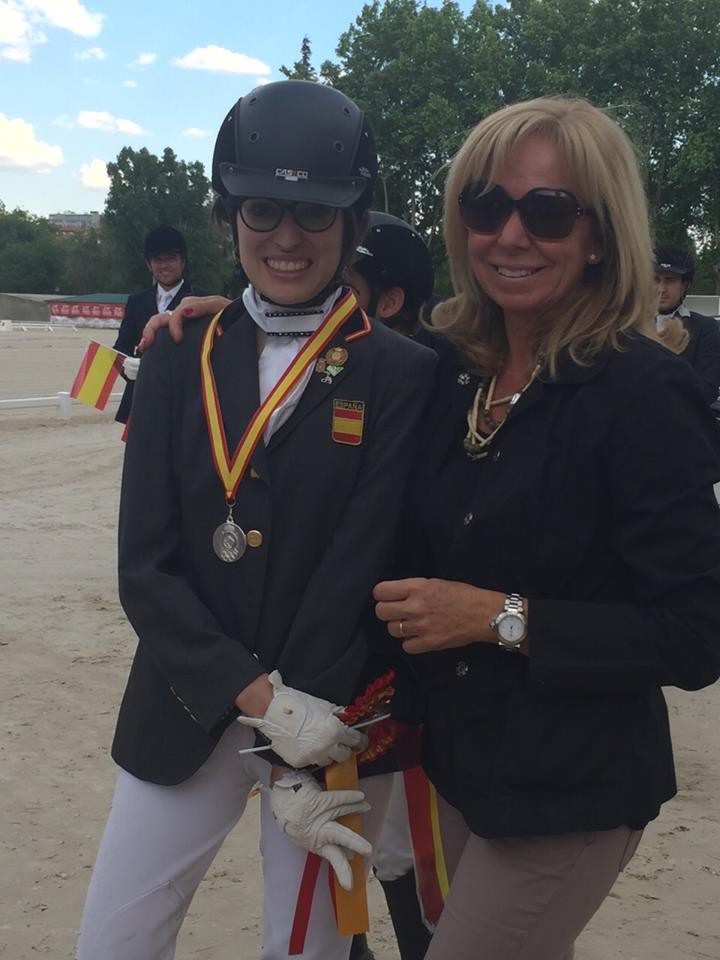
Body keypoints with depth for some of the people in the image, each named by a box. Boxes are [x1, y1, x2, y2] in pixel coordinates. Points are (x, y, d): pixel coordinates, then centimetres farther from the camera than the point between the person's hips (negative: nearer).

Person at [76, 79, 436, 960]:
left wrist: (295, 753, -14)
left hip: (330, 723, -2)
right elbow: (145, 566, -6)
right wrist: (259, 696, -17)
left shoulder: (402, 375, -7)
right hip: (185, 714, 3)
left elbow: (367, 568, -12)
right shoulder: (178, 361, 0)